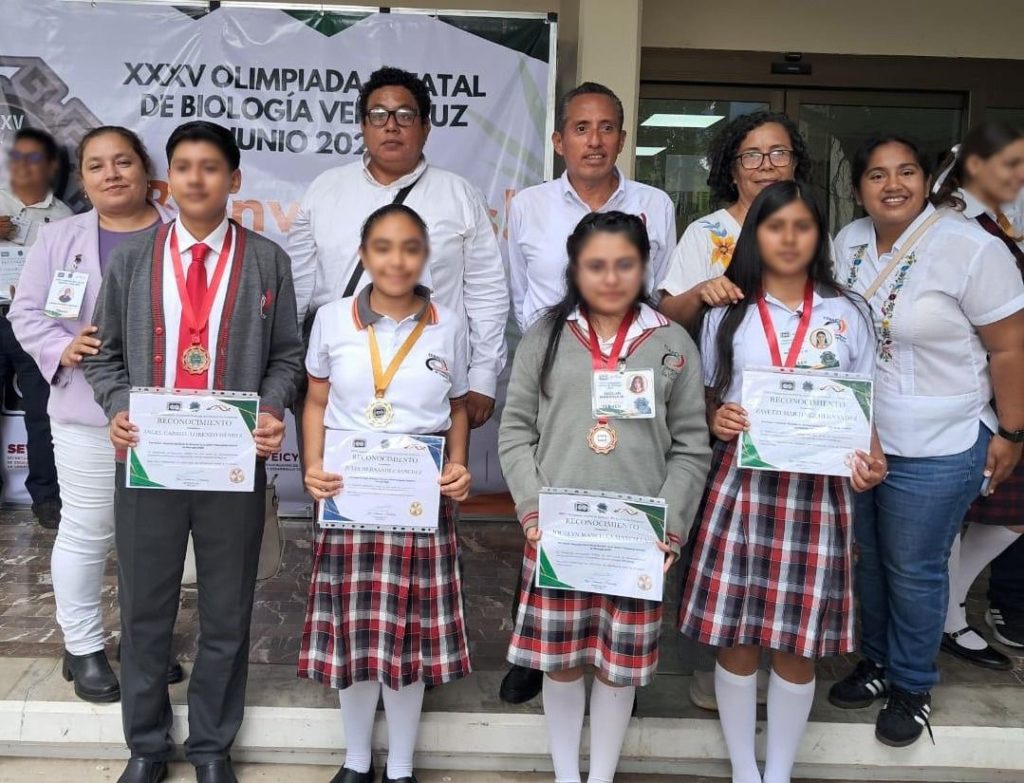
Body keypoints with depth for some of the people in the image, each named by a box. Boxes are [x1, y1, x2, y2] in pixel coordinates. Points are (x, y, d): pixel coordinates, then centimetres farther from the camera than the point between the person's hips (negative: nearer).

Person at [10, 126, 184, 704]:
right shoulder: (61, 238, 4)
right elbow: (26, 311, 5)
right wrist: (62, 348, -14)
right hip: (89, 413, 0)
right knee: (87, 533, 5)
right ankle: (83, 647, 23)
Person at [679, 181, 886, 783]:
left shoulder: (848, 315, 7)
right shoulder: (726, 315, 7)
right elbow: (705, 400, 12)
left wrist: (873, 460, -12)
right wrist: (715, 420, -11)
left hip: (818, 491, 0)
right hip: (740, 486, 0)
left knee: (798, 645, 7)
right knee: (736, 638, 5)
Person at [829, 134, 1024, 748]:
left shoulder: (972, 249, -16)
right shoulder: (848, 242, 2)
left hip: (935, 450, -5)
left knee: (913, 571, 9)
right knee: (866, 558, 18)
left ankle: (913, 686, 31)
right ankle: (877, 662, 40)